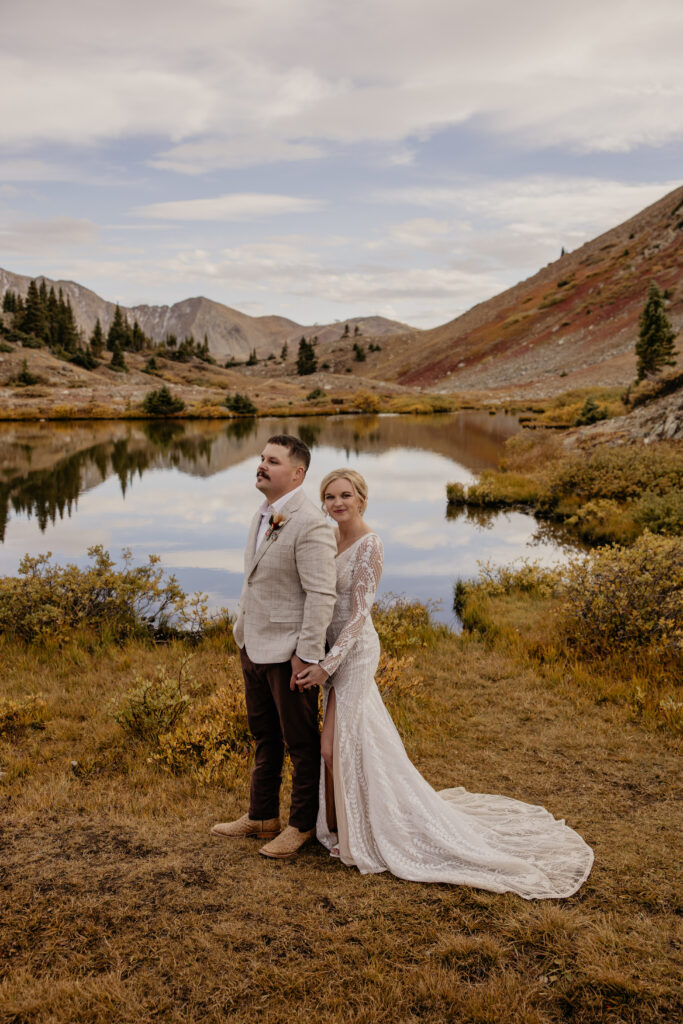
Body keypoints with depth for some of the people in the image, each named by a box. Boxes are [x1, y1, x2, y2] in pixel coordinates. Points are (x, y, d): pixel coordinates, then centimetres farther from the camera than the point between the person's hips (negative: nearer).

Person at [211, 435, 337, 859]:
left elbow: (322, 594, -23)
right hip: (254, 646, 9)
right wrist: (244, 629, 17)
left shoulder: (310, 524, -21)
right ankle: (262, 817, 37)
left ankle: (303, 824, 25)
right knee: (264, 736, 22)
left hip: (288, 652, -9)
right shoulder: (264, 514, 8)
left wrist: (306, 654, -23)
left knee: (301, 743, 9)